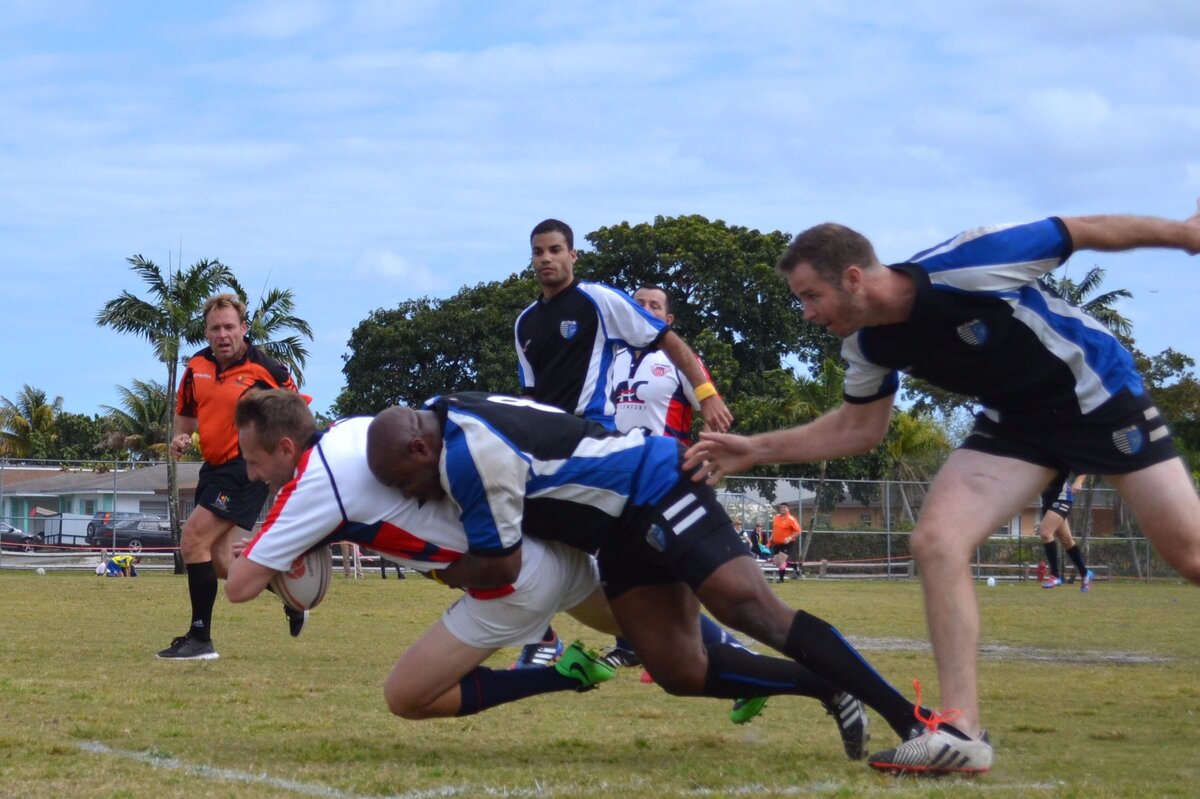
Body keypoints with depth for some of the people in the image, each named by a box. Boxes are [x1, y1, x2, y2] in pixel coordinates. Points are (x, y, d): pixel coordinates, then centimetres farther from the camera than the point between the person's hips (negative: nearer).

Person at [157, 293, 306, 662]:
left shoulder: (265, 368, -12)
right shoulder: (197, 367, 4)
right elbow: (186, 412, 19)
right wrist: (180, 438, -1)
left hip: (247, 467, -8)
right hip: (215, 465, 8)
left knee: (194, 539, -17)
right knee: (219, 561, 11)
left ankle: (200, 639, -10)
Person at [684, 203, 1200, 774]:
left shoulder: (967, 263, -31)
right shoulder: (869, 344, -11)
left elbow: (1086, 231, -19)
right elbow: (859, 427, 7)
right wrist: (757, 450, -2)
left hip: (1103, 396, -5)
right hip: (1016, 422, 5)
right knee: (936, 540, -14)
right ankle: (961, 731, -13)